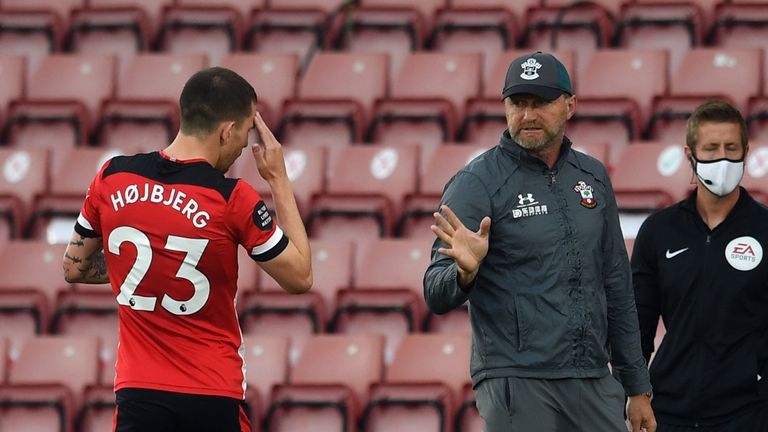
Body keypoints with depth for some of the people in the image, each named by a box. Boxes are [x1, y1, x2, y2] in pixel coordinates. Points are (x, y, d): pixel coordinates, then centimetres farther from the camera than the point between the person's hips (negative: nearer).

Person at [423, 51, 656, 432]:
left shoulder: (592, 177, 12)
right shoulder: (477, 182, -5)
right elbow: (437, 297, -11)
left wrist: (637, 388, 17)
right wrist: (464, 272, -34)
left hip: (595, 385, 5)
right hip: (517, 385, -5)